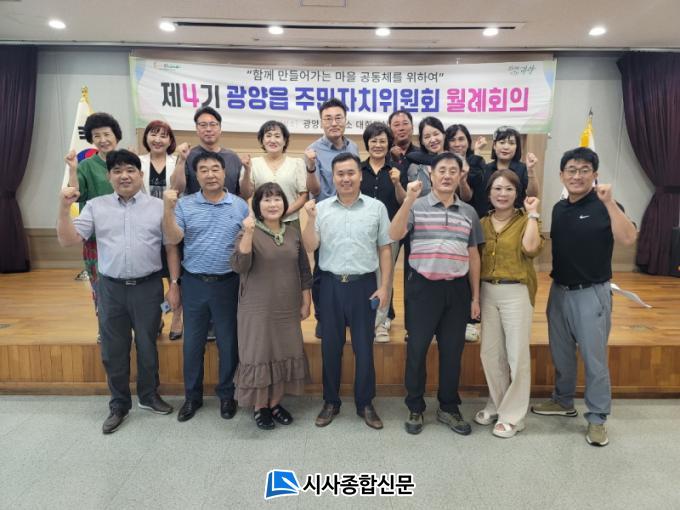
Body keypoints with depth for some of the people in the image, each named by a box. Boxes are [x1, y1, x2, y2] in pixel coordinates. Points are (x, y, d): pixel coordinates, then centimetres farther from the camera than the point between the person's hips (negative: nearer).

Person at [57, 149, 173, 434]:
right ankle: (119, 405, 29)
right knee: (113, 350, 11)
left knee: (147, 345, 13)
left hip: (148, 287, -1)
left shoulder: (158, 207, 0)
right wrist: (64, 207, -12)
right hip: (111, 288, 2)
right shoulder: (96, 206, 5)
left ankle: (148, 395, 34)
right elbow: (68, 240, 0)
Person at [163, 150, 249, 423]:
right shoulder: (184, 205, 0)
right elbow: (172, 241, -6)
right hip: (193, 283, 1)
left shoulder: (240, 206, 0)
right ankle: (192, 396, 30)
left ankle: (226, 395, 29)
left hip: (228, 284, 0)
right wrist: (168, 209, -18)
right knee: (192, 344, 12)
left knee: (228, 343, 10)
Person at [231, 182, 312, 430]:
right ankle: (259, 407, 22)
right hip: (258, 308, -4)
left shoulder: (293, 233, 5)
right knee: (259, 354, 3)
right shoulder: (249, 232, -7)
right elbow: (239, 266, -22)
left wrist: (306, 302, 8)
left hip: (288, 308, 4)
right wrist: (248, 234, -30)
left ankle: (275, 403, 29)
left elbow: (304, 271, 10)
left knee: (284, 353, 12)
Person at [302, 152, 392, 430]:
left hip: (364, 284, -1)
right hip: (331, 284, 1)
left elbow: (385, 249, 2)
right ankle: (330, 402, 27)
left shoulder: (376, 207, 1)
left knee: (364, 346, 6)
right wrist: (311, 218, -15)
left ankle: (365, 404, 23)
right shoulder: (321, 208, 3)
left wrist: (384, 287, -3)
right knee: (330, 346, 10)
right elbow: (310, 247, -1)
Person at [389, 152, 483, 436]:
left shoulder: (469, 212, 9)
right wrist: (408, 200, -25)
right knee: (417, 348, 4)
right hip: (423, 286, -3)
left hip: (457, 288, 3)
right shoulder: (416, 206, -2)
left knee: (452, 350, 11)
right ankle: (415, 408, 22)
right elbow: (394, 235, -17)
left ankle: (448, 408, 28)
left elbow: (473, 256, 12)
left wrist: (475, 297, 10)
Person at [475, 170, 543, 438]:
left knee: (516, 355, 3)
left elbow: (531, 248, -22)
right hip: (487, 291, 4)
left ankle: (512, 415, 15)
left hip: (516, 292, -4)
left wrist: (532, 214, -14)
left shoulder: (525, 220, -2)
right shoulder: (483, 223, 9)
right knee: (490, 353, 11)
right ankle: (496, 404, 30)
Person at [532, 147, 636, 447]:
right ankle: (563, 402, 35)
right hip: (559, 290, 6)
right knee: (561, 354, 17)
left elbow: (628, 239, -27)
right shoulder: (559, 208, 7)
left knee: (594, 358, 2)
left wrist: (609, 201, -31)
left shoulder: (604, 207, -11)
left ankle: (597, 418, 17)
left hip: (591, 293, -6)